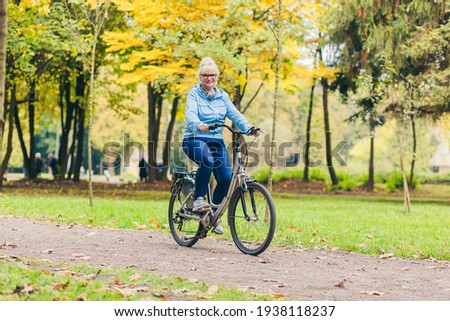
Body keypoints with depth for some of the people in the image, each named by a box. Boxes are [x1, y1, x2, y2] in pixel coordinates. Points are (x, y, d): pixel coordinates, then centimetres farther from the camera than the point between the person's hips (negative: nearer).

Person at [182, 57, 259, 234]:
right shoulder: (194, 94, -1)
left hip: (217, 140, 5)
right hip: (195, 139, -5)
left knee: (226, 177, -13)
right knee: (207, 161, -37)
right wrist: (198, 125, -43)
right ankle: (198, 198, -18)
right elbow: (190, 114, -19)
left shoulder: (222, 96, 13)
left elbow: (235, 114, 0)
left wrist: (248, 128, -20)